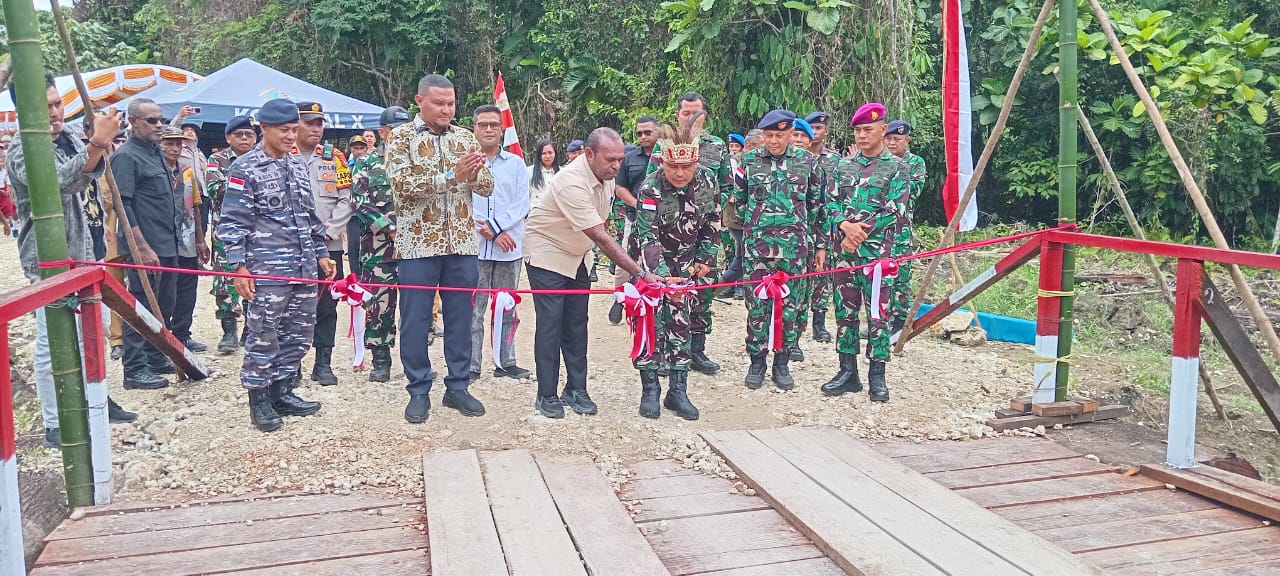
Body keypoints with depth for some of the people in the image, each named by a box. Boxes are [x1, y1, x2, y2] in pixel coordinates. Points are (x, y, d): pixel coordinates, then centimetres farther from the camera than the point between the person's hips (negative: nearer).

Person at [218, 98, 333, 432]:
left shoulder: (298, 166, 15)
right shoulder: (246, 168, -5)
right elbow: (231, 223, -8)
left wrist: (321, 254, 18)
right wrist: (239, 267, -14)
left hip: (304, 268, 7)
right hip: (267, 270, -7)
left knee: (299, 333, 10)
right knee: (264, 336, -1)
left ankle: (282, 392, 23)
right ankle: (259, 401, 11)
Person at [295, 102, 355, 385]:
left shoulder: (334, 157, 8)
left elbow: (345, 199, 4)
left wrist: (329, 232, -7)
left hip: (329, 245, 2)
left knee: (327, 305, 5)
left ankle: (323, 364, 14)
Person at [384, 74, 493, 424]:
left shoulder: (465, 138, 9)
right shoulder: (400, 137, -1)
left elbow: (486, 187, 4)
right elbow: (403, 185, -15)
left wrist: (474, 174, -19)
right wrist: (452, 175, -24)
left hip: (462, 243, 3)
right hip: (418, 244, -3)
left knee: (460, 318, 9)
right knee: (415, 321, 3)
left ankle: (458, 387, 21)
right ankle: (418, 392, 16)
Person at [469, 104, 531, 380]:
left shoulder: (516, 163, 9)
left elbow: (522, 205, 2)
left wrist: (495, 226, -10)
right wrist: (487, 231, -12)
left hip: (510, 247, 2)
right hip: (474, 246, -2)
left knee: (506, 308, 9)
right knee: (473, 308, -2)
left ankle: (506, 362, 17)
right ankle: (471, 365, 5)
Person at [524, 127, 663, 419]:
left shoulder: (606, 176, -6)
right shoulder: (573, 183, -33)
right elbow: (600, 238, -36)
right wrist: (641, 273, -38)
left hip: (576, 255, 8)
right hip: (546, 253, -7)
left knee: (576, 323, 7)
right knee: (550, 323, -7)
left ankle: (576, 389, 14)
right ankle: (547, 395, 2)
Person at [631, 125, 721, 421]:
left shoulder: (707, 180, -15)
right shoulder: (650, 189, -27)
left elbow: (712, 223, 1)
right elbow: (647, 237, -33)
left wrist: (706, 259, 1)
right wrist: (663, 276, -45)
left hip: (687, 263, 3)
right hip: (652, 263, -3)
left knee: (681, 321, 2)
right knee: (652, 321, -6)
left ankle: (677, 390, 8)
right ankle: (650, 390, 3)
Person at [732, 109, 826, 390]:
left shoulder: (807, 161, 4)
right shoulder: (749, 161, 3)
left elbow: (817, 205, 8)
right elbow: (738, 202, 10)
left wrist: (819, 244, 8)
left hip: (794, 247, 0)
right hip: (757, 246, 0)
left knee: (790, 306, 5)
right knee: (757, 304, 3)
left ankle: (782, 363, 17)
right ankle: (757, 361, 16)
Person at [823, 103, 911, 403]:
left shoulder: (896, 167, 0)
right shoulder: (845, 166, 13)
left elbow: (894, 211, -8)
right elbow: (833, 203, 9)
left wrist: (861, 232, -13)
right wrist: (845, 226, -11)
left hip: (877, 252, -4)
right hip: (845, 250, 5)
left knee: (877, 314, -1)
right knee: (845, 311, 7)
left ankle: (877, 376, 7)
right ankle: (848, 371, 16)